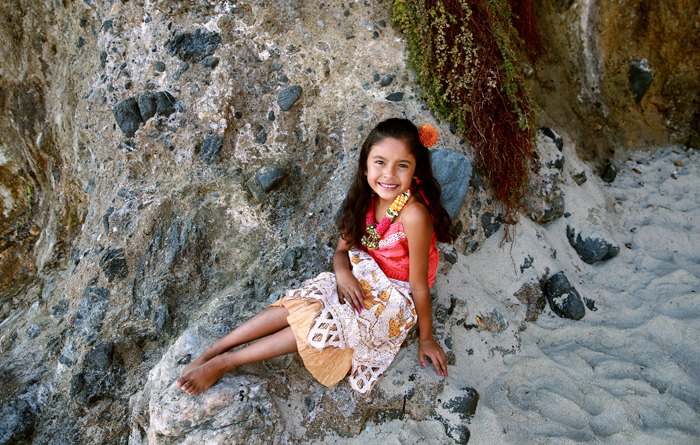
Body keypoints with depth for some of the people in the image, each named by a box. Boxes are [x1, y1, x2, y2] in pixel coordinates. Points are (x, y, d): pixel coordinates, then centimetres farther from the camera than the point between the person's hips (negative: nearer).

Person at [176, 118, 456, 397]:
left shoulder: (413, 214, -32)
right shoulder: (367, 197, -11)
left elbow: (419, 285, -22)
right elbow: (342, 249, 0)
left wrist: (426, 338, -10)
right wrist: (342, 271, -23)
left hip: (392, 297, -5)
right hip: (361, 278, 5)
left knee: (319, 323, -22)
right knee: (300, 304, -16)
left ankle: (226, 362, -9)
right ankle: (213, 350, -8)